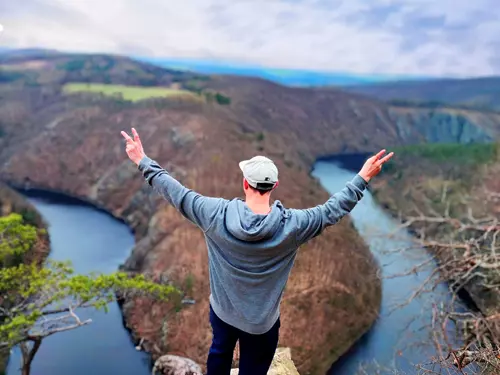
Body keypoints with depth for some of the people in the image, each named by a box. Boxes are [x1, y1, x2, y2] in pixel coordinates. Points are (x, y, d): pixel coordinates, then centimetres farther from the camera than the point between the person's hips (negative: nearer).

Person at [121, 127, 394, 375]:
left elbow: (177, 194, -13)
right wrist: (363, 178, -3)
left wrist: (144, 162, -2)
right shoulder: (291, 225, -25)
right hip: (262, 321, -2)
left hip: (222, 310, 2)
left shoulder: (217, 214, -23)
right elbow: (333, 210, -13)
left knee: (219, 352, 31)